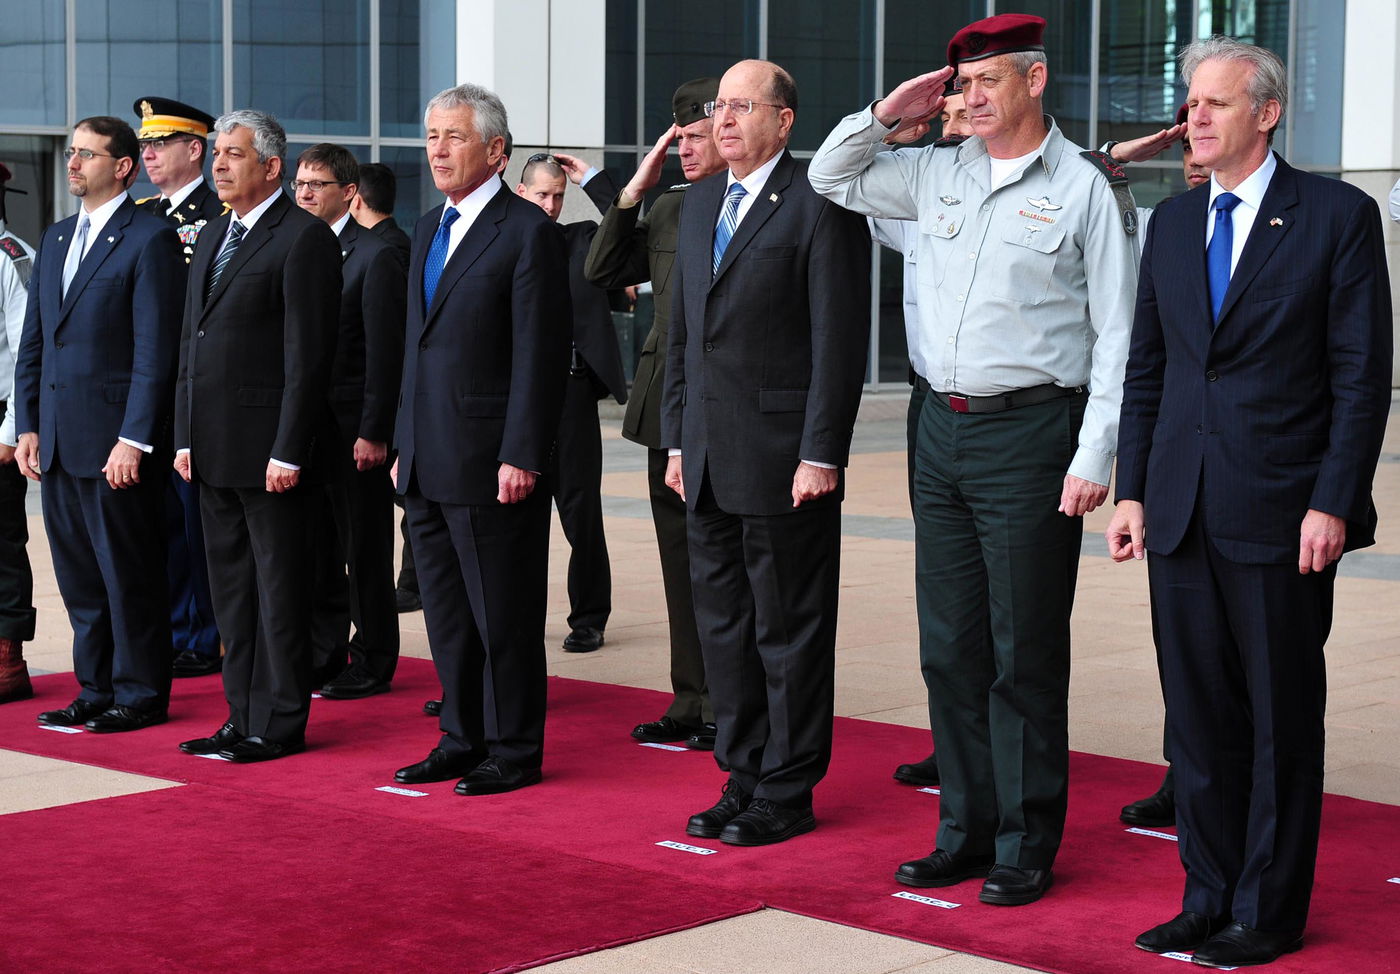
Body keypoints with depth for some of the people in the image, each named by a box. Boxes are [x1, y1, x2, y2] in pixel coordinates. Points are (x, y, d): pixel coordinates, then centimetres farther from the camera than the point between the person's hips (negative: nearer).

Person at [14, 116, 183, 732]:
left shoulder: (149, 241, -8)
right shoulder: (55, 239, 16)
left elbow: (155, 351, -13)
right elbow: (33, 342, 18)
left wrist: (133, 441, -17)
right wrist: (28, 427, 10)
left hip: (115, 443, -7)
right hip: (59, 442, 7)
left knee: (129, 573, 0)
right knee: (78, 574, 12)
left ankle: (141, 695, 10)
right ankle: (96, 689, 21)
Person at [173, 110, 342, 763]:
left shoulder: (304, 238, -10)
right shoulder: (212, 237, 17)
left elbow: (309, 354, -15)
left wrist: (288, 451, -18)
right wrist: (185, 436, 13)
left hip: (270, 446, -8)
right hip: (214, 449, 8)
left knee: (280, 585, 0)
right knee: (231, 585, 12)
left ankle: (280, 724, 7)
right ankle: (243, 716, 20)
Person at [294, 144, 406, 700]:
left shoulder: (374, 256, -7)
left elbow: (385, 353, -11)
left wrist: (374, 433, -16)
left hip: (353, 429, -6)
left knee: (365, 549, 2)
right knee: (315, 548, 12)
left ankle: (372, 664, 10)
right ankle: (323, 655, 22)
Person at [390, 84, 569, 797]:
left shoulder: (528, 231, -9)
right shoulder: (428, 229, 16)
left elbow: (540, 355, -14)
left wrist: (520, 457, -18)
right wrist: (404, 444, 16)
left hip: (490, 462, -8)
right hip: (428, 463, 8)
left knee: (504, 616, 0)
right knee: (447, 614, 14)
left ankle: (514, 751, 9)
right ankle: (462, 738, 24)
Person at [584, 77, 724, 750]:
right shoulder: (667, 208, 13)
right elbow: (602, 273, 13)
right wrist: (634, 189, 5)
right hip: (666, 409, 7)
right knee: (681, 561, 13)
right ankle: (690, 702, 22)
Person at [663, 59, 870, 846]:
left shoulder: (820, 205, -9)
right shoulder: (701, 203, 14)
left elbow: (840, 340, -13)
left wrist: (821, 454, -17)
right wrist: (678, 439, 14)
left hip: (784, 457, -8)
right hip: (710, 457, 8)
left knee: (789, 630, 2)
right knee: (724, 626, 13)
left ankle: (787, 793, 11)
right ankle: (744, 779, 24)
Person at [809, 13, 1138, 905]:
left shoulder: (1086, 189, -5)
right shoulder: (939, 173, 10)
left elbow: (1117, 335, -7)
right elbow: (831, 179, 24)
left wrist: (1094, 459, -13)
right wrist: (887, 116, 7)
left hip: (1029, 435, -6)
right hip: (944, 429, 6)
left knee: (1025, 655, 0)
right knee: (951, 649, 11)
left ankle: (1027, 849, 10)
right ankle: (967, 832, 21)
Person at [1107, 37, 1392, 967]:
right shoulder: (1172, 224, 12)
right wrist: (1132, 490, 8)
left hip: (1281, 514, -5)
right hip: (1183, 512, 5)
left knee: (1283, 721, 4)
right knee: (1200, 717, 11)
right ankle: (1209, 898, 22)